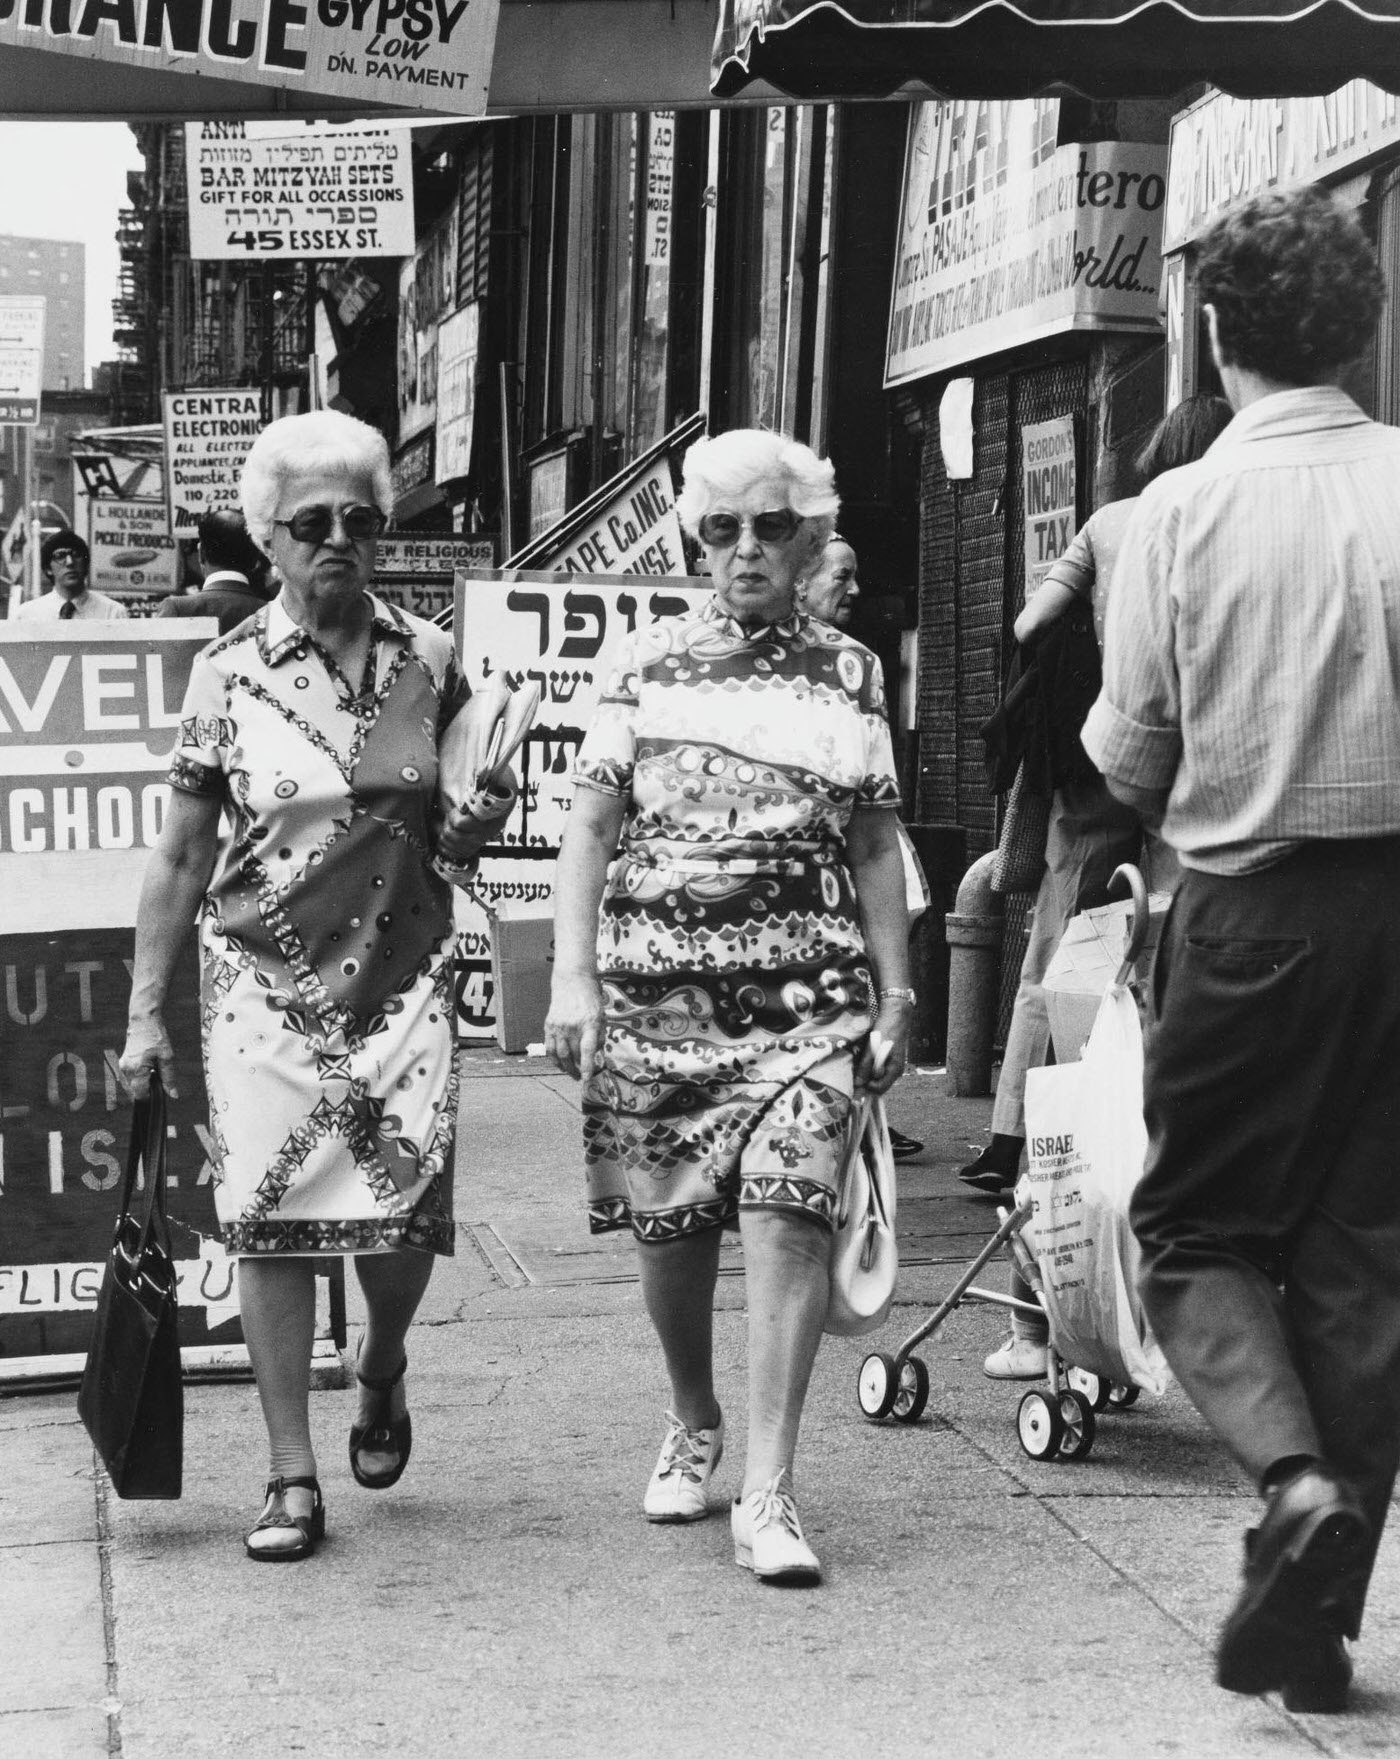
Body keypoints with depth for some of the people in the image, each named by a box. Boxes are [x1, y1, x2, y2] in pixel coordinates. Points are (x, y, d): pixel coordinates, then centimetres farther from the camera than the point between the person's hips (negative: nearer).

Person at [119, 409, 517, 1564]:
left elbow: (471, 808, 20)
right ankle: (293, 1476, 9)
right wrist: (146, 1014, 0)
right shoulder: (230, 675, -1)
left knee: (406, 1211, -5)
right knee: (270, 1219, -1)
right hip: (265, 980, -1)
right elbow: (180, 860, 3)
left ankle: (381, 1374, 28)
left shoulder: (428, 661, 4)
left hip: (402, 979, 1)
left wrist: (471, 823, -4)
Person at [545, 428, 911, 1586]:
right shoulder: (648, 666, 8)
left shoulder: (850, 676, 10)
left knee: (789, 1210, -15)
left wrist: (895, 996, 8)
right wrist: (572, 975, -4)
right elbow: (591, 827, 6)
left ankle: (768, 1492, -14)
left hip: (806, 984, -1)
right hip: (655, 981, 1)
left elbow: (875, 846, 12)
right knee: (669, 1222, 7)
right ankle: (693, 1425, 34)